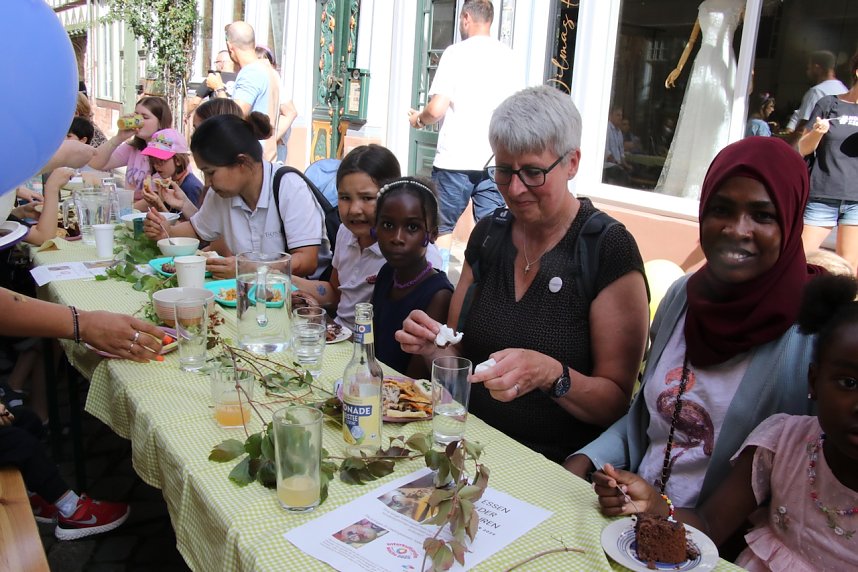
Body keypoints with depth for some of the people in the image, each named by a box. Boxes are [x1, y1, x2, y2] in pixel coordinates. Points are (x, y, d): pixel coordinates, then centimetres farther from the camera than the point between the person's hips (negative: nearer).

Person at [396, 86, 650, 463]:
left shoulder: (610, 250, -12)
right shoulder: (487, 234, 5)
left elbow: (618, 401, -11)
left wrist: (550, 374, -28)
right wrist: (433, 348, -9)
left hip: (559, 467, -4)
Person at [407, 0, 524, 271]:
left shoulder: (456, 52, -5)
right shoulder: (509, 56, 8)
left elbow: (437, 109, -12)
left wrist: (418, 119, 8)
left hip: (455, 159, -3)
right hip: (496, 161, 3)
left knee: (443, 228, 10)